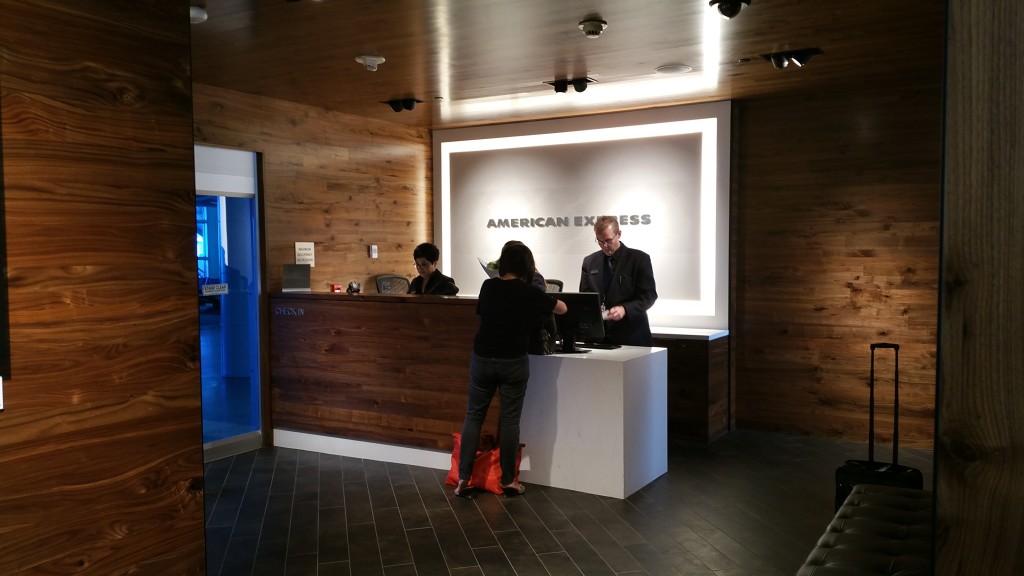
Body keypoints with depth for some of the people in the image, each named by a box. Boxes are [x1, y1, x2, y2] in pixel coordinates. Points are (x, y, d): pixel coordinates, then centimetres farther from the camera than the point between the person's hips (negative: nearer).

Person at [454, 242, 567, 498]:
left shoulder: (487, 286, 2)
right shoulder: (529, 292, -7)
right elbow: (562, 308, 7)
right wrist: (542, 298, 27)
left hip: (482, 359, 3)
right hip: (513, 362, -2)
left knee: (474, 416, 10)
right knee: (509, 419, 6)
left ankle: (463, 477, 8)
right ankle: (508, 480, 14)